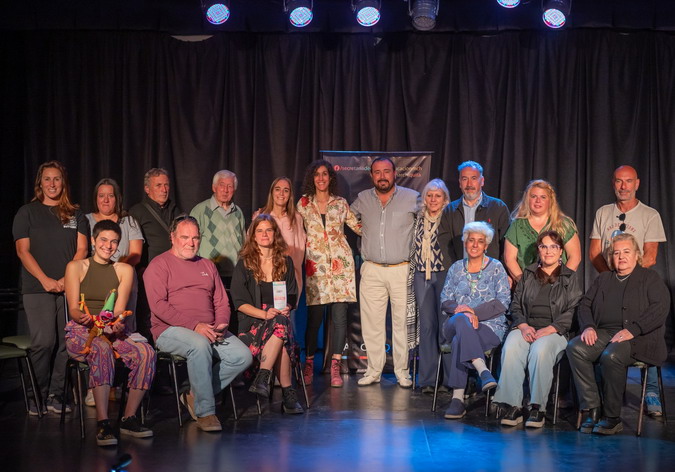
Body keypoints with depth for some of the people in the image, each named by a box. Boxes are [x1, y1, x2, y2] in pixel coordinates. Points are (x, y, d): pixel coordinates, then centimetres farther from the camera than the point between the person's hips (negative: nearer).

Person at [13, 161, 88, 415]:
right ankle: (38, 396, 2)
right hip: (37, 289, -2)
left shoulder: (76, 215, 14)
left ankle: (56, 394, 8)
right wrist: (45, 279, -10)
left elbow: (81, 249, 7)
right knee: (44, 341, -11)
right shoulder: (27, 212, 9)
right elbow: (22, 250, 1)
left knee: (65, 342, -2)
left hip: (69, 287, 2)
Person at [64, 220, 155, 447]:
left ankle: (129, 418, -16)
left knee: (146, 352, -28)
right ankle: (103, 424, -41)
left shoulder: (124, 270, 11)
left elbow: (120, 310, 1)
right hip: (81, 332, -3)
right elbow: (73, 309, -4)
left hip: (113, 332, 3)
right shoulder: (76, 267, 4)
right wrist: (84, 317, -27)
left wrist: (117, 323, -22)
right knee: (102, 349, -39)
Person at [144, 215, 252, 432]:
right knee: (200, 345, -38)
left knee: (242, 356, -17)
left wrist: (221, 325, -5)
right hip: (171, 331, -6)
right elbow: (159, 305, -11)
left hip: (209, 331, 6)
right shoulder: (159, 265, 2)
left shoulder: (207, 266, 21)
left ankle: (195, 395, -2)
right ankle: (205, 411, -26)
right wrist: (194, 326, -20)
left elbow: (221, 302, 19)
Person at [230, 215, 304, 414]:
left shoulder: (285, 262, 16)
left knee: (281, 323, -37)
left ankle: (262, 378, -41)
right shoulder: (244, 265, 6)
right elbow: (240, 302, -1)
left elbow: (291, 296, 16)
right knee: (281, 326, -37)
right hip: (252, 321, -2)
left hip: (281, 319, 2)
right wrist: (264, 313, -16)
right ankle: (287, 393, -36)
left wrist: (285, 308, -8)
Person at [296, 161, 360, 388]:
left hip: (340, 263, 1)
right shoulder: (304, 203, 9)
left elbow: (360, 227, 12)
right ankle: (309, 364, 11)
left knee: (339, 315, -3)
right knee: (315, 316, -4)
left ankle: (335, 368, 4)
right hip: (315, 265, -1)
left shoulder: (341, 203, 11)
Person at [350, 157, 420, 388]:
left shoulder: (412, 198, 1)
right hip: (372, 271, 2)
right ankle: (373, 371, 11)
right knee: (371, 323, 2)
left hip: (403, 270, -2)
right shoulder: (362, 199, 9)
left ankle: (402, 372, 9)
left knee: (403, 323, -1)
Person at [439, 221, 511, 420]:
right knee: (460, 320, -37)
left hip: (489, 326, -2)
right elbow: (445, 301, 11)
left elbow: (503, 301, -3)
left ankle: (458, 400, -35)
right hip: (456, 325, 2)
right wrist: (459, 310, -13)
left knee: (460, 341, -35)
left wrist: (475, 312, -15)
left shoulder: (496, 267, 7)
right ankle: (483, 371, -46)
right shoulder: (456, 268, 17)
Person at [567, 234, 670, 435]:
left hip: (638, 338, -5)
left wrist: (632, 330, -17)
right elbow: (585, 304, 19)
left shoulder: (650, 278, 11)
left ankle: (612, 418, -24)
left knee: (611, 356, -37)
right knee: (575, 347, -27)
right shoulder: (603, 279, 26)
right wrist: (588, 326, -4)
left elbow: (660, 308, -4)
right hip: (603, 333, 5)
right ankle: (593, 409, -24)